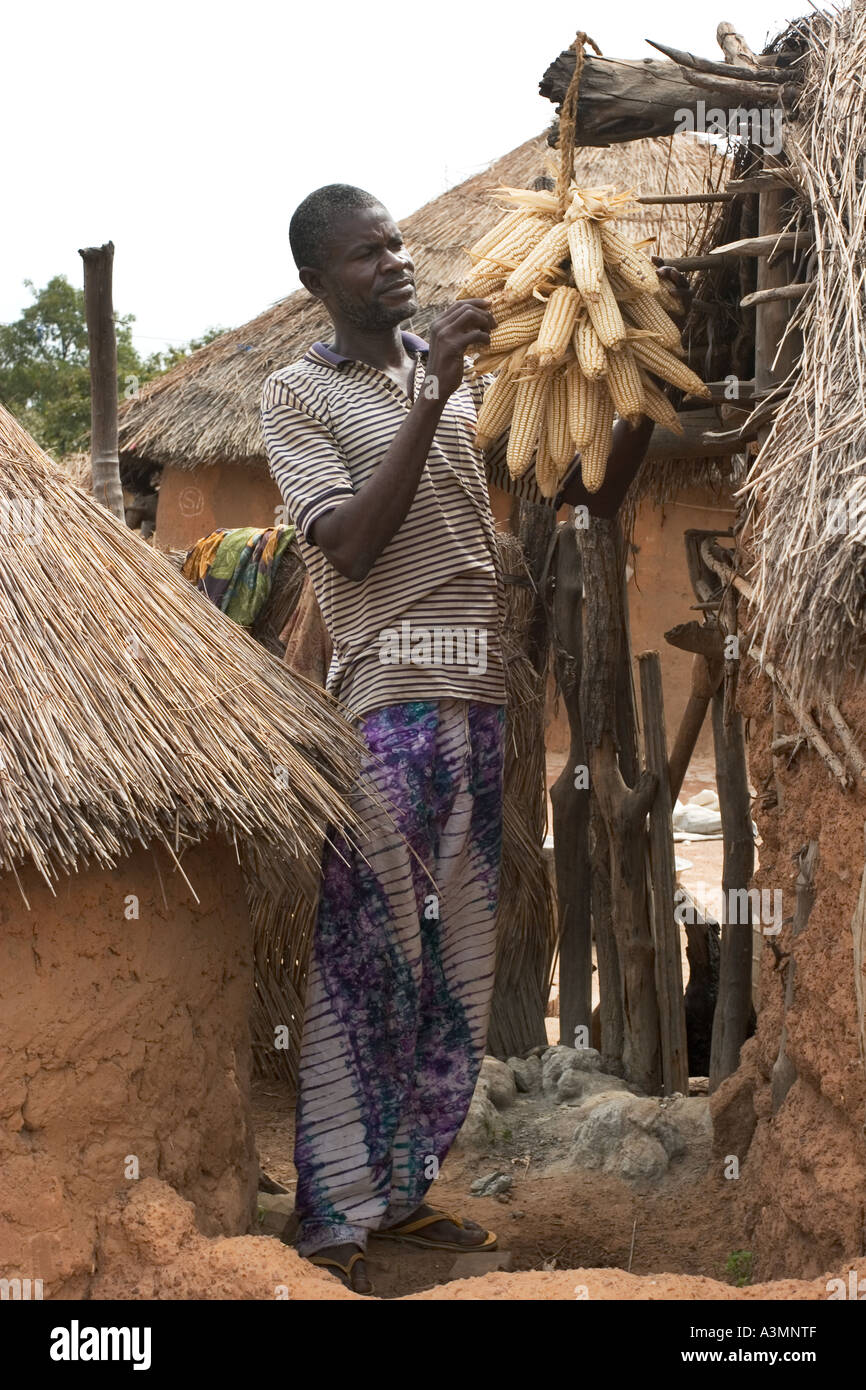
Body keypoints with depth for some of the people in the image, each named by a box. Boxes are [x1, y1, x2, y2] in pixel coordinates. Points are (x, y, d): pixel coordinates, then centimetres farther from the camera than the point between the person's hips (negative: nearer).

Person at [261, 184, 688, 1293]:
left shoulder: (465, 379, 15)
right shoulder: (297, 395, -1)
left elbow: (587, 495, 12)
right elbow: (352, 543, -15)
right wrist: (432, 398, -20)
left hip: (477, 703, 6)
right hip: (384, 708, -6)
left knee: (456, 961, 11)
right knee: (362, 961, -4)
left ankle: (402, 1190, 23)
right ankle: (334, 1219, 6)